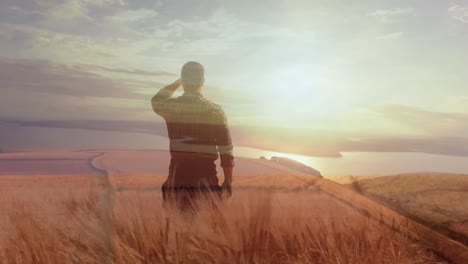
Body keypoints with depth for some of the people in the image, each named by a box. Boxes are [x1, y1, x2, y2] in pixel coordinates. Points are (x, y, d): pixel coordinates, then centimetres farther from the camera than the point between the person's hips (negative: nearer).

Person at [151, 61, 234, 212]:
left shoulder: (171, 107, -2)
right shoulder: (215, 111, -6)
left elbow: (156, 100, 25)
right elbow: (226, 150, -6)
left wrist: (177, 83, 31)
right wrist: (228, 182, 3)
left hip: (178, 175, 2)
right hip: (206, 176, -2)